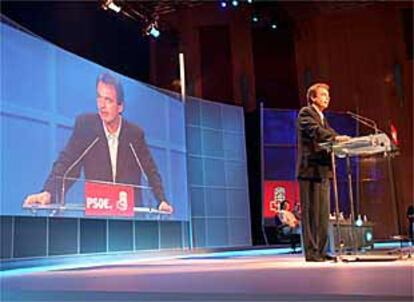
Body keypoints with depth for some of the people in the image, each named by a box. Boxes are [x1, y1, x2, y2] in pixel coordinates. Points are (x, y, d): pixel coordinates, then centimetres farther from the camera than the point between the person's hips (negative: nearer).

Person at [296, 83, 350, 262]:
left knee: (323, 213, 8)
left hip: (323, 170, 9)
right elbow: (315, 131, -20)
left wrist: (340, 141, -5)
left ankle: (321, 250, 14)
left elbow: (329, 135, 14)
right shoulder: (305, 113, -2)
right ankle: (311, 252, -3)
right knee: (311, 212, -7)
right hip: (310, 169, -9)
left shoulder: (322, 118, 24)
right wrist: (335, 137, -33)